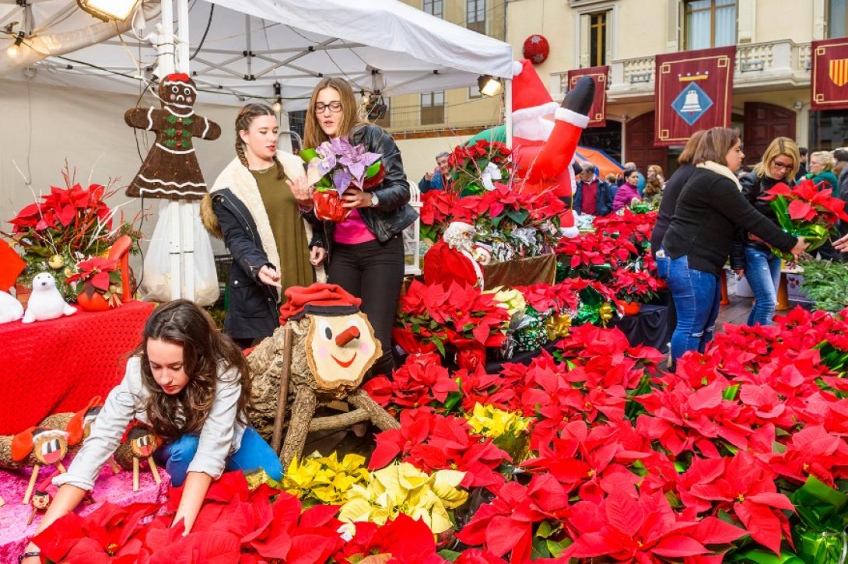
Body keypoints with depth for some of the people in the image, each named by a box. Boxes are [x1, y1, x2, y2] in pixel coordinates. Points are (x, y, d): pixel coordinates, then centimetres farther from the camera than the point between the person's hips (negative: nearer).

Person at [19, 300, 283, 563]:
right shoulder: (138, 372, -33)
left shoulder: (224, 371, -36)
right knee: (185, 448, -33)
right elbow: (99, 442, -36)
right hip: (173, 447, -1)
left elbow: (211, 449, -40)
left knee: (270, 476, -21)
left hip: (225, 439, 1)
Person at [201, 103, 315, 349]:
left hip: (300, 275, 4)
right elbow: (235, 238, -10)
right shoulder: (230, 185, -3)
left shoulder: (293, 166, 9)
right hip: (257, 286, -4)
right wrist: (258, 267, -28)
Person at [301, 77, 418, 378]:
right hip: (340, 252, 5)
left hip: (380, 247, -5)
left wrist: (370, 199, -28)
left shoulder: (374, 137, -5)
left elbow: (401, 189, -10)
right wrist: (318, 243, 1)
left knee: (375, 339, -11)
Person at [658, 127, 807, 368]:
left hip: (694, 260, 11)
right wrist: (790, 244, -7)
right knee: (692, 328, -5)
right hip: (689, 263, -11)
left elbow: (740, 219, 26)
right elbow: (751, 219, -15)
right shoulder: (716, 182, -17)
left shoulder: (707, 177, 18)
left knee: (705, 326, 17)